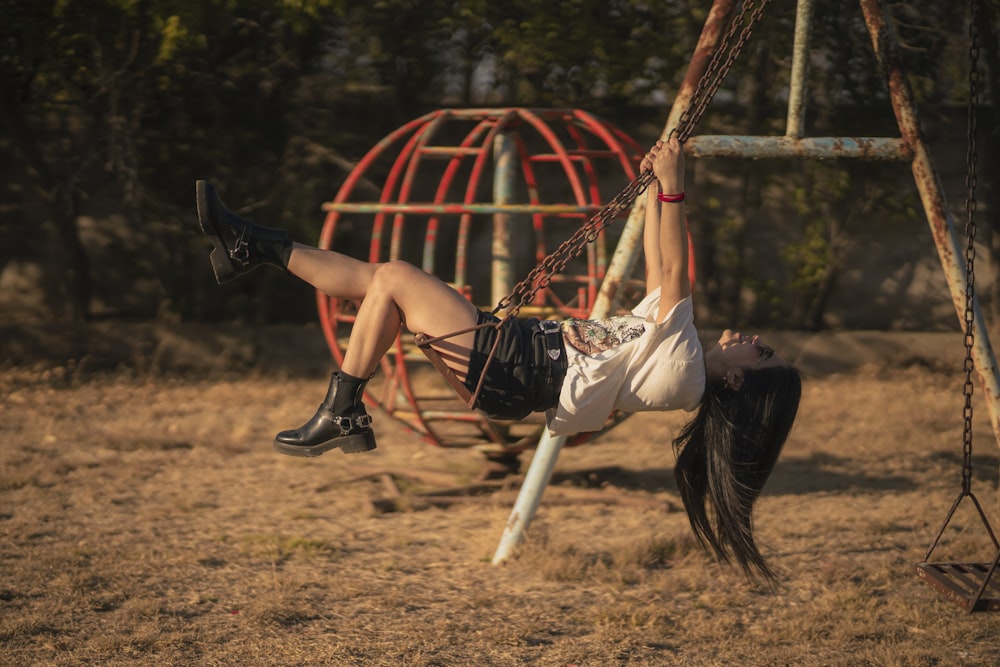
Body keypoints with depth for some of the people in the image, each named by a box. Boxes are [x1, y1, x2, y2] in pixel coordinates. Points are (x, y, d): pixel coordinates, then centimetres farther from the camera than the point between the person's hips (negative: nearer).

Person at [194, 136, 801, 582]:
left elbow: (674, 275, -27)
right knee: (381, 280, 9)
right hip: (521, 339, 9)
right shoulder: (683, 352, 5)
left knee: (393, 278, -9)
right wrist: (656, 188, 12)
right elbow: (660, 275, 14)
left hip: (506, 368, -9)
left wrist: (674, 188, -28)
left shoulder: (682, 372, -21)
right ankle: (256, 249, 18)